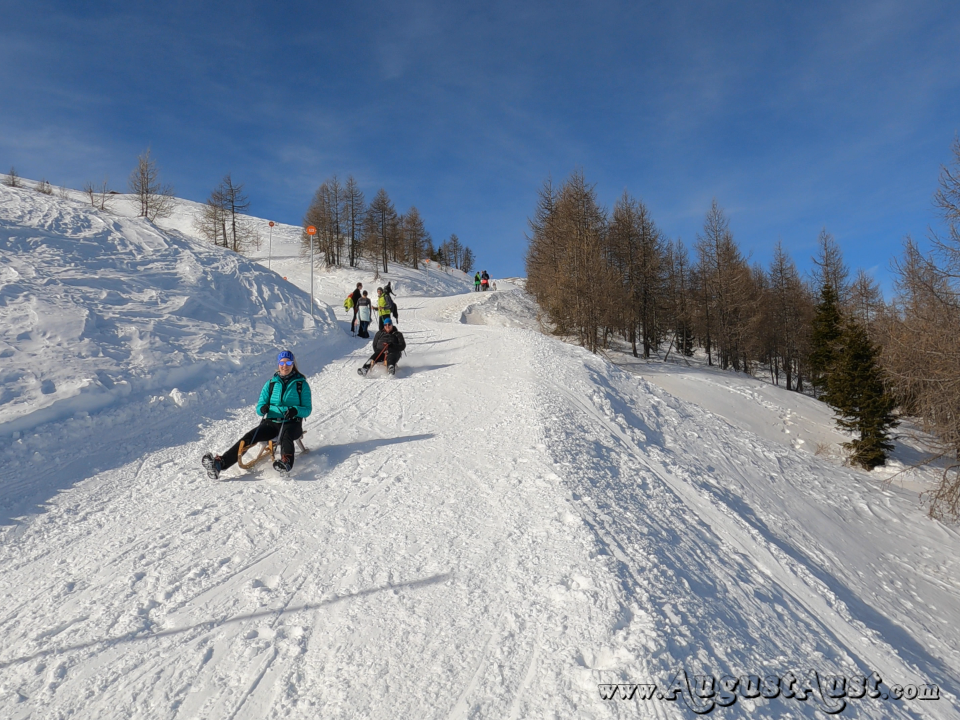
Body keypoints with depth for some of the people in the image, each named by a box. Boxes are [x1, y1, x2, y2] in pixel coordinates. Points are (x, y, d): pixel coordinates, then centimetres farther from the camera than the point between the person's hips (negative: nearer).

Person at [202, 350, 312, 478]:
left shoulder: (301, 384, 6)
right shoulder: (271, 383, 14)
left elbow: (307, 409, 2)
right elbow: (259, 407, 12)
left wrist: (296, 410, -21)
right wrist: (263, 408, -13)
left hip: (292, 424, -3)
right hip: (271, 422, 3)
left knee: (285, 434, -39)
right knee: (250, 437, -24)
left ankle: (286, 461, -67)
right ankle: (220, 463, -38)